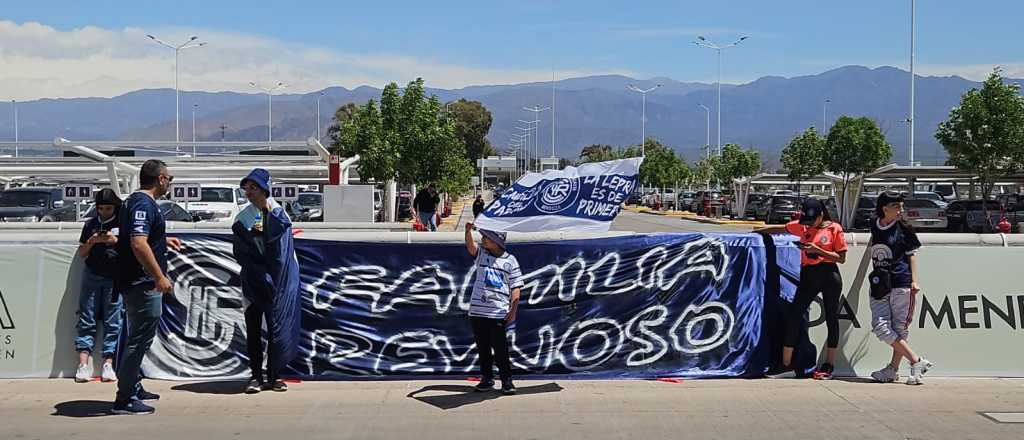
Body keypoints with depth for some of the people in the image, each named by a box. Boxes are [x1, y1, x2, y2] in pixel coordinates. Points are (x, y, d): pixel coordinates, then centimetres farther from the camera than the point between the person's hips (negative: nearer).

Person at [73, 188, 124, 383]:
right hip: (92, 276, 2)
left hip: (115, 278, -2)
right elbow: (81, 253, 14)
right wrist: (91, 241, -5)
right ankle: (83, 364, -7)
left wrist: (116, 241, -12)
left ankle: (108, 364, -5)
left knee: (113, 323, -5)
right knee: (86, 320, -4)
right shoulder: (91, 224, 12)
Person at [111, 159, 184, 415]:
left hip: (134, 283, 11)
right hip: (143, 284, -11)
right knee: (140, 339, -6)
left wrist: (164, 240, 29)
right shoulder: (144, 204, -18)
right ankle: (125, 400, -2)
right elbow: (138, 244, -28)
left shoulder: (135, 201, 15)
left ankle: (133, 388, 30)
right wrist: (160, 277, -25)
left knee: (138, 338, 20)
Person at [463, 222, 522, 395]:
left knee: (500, 348, -3)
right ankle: (487, 378, 20)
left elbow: (515, 288, 1)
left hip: (499, 313, -3)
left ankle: (507, 380, 7)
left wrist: (513, 311, -5)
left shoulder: (510, 260, 2)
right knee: (482, 347, 9)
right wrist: (468, 230, -34)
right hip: (477, 310, 3)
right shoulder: (481, 254, 8)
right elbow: (470, 245, -14)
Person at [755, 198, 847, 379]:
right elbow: (780, 228, 22)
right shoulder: (802, 226, 9)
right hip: (808, 276, 4)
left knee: (831, 318, 3)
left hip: (829, 275, -4)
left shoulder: (834, 228, -2)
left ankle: (829, 365, 10)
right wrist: (754, 231, 23)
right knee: (794, 315, -4)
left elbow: (841, 258, -5)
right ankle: (786, 363, 0)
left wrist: (817, 250, -15)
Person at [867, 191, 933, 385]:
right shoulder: (874, 226, 10)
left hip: (901, 283, -4)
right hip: (879, 285, 4)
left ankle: (893, 369, 3)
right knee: (880, 327, -6)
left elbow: (912, 254, 3)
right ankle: (917, 362, -1)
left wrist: (914, 281, -5)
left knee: (900, 329, -3)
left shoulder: (903, 228, 1)